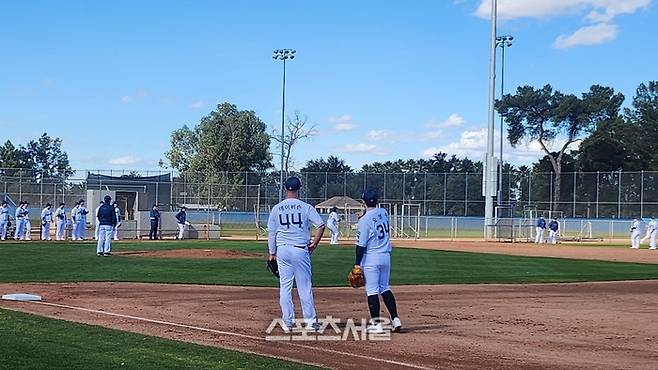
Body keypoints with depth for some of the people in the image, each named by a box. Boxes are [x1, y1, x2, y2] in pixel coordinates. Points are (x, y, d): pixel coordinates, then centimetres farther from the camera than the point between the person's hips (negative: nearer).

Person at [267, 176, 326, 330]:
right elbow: (321, 225, -11)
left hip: (282, 250, 2)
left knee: (285, 287, 8)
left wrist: (272, 253, 12)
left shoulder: (276, 208, 4)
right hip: (300, 250, -2)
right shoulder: (306, 207, -2)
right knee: (304, 286, 4)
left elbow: (271, 232, 5)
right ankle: (310, 321, 8)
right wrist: (315, 243, 0)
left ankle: (288, 322, 9)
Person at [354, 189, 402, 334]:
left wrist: (357, 264, -10)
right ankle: (395, 319, 11)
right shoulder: (384, 212, 3)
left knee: (372, 290, 1)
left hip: (371, 258, -6)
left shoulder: (364, 220, -15)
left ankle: (376, 324, 2)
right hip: (386, 256, 7)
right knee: (385, 288, 17)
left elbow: (361, 244, -15)